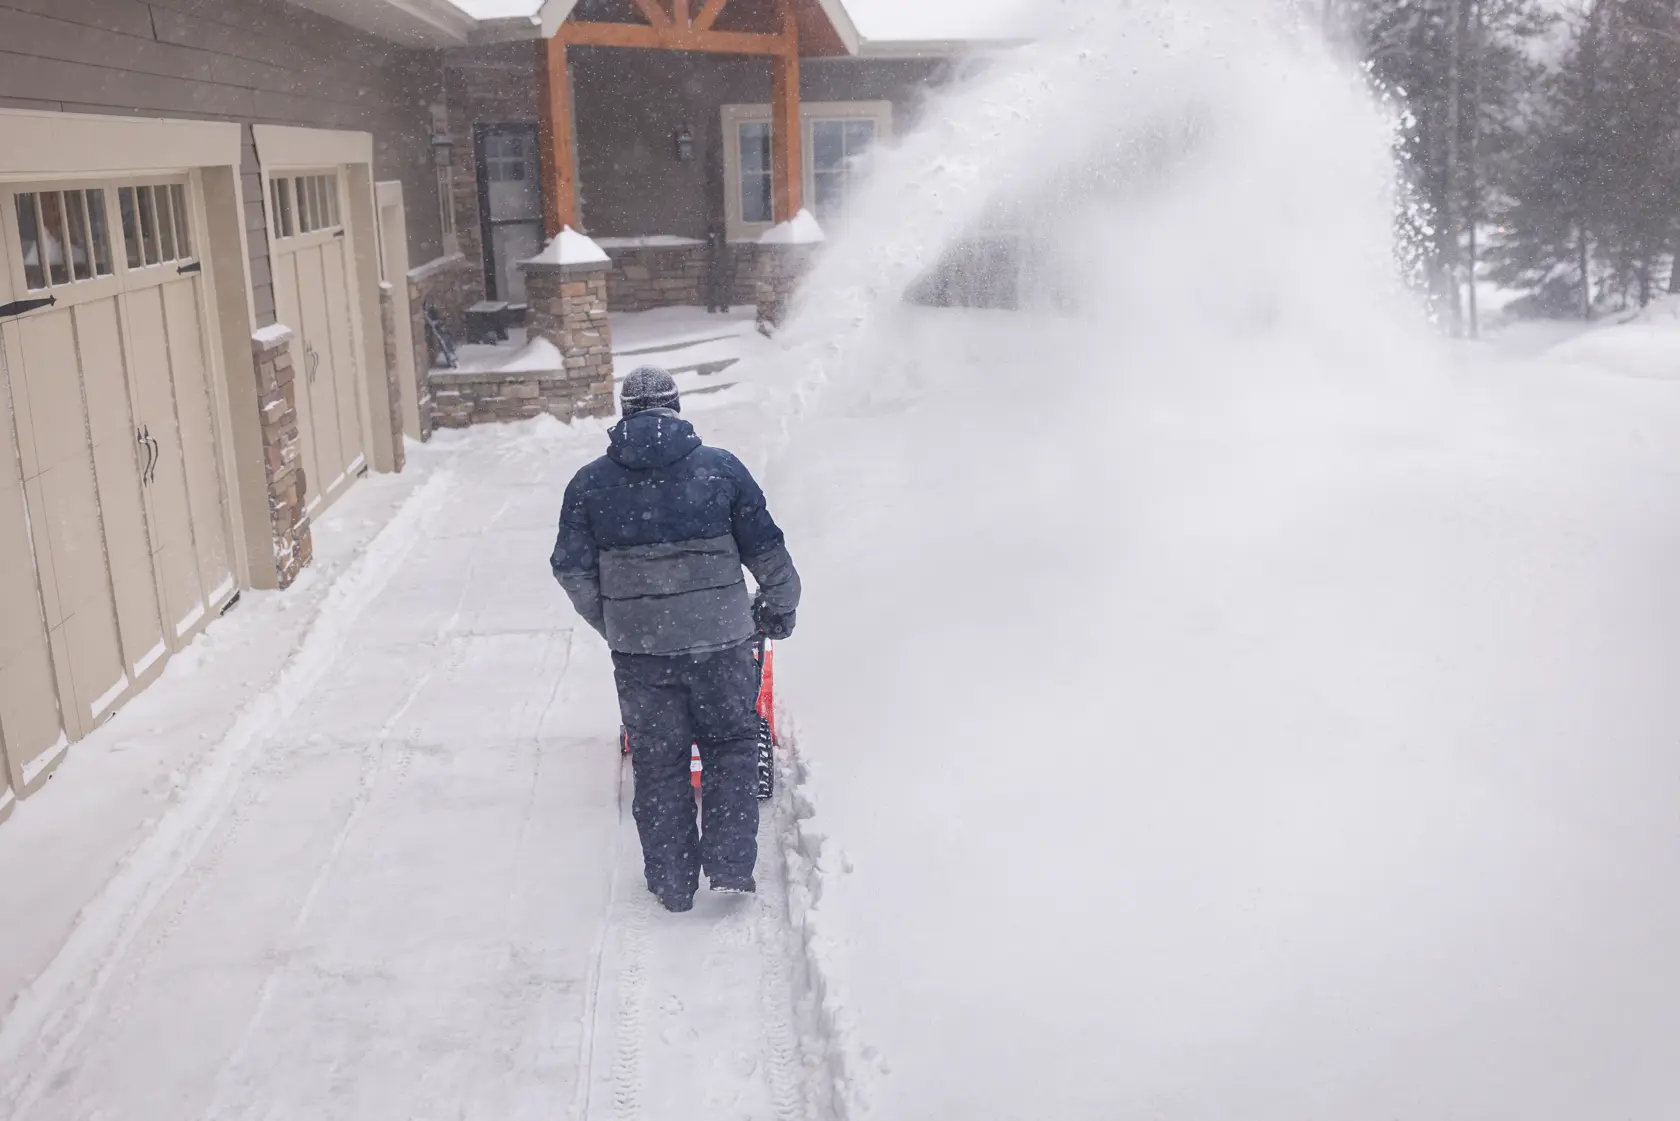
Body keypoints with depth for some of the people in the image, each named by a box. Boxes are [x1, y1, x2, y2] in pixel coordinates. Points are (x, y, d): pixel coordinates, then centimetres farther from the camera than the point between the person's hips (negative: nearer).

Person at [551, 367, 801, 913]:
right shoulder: (721, 468, -2)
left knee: (657, 761, 12)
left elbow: (572, 570, 3)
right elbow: (766, 549, 1)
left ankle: (672, 883, 18)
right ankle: (730, 866, 12)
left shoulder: (591, 483, 1)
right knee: (731, 746, 16)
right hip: (721, 638, -1)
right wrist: (780, 606, 18)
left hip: (638, 647, 1)